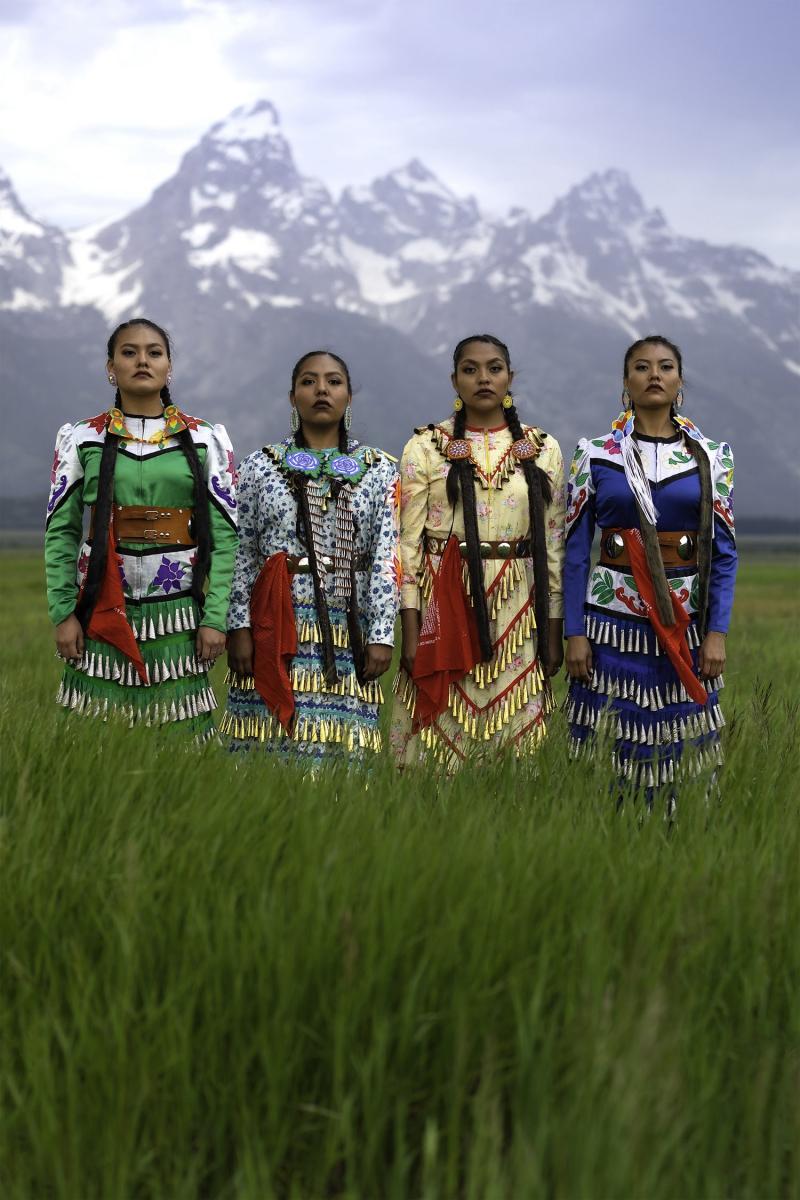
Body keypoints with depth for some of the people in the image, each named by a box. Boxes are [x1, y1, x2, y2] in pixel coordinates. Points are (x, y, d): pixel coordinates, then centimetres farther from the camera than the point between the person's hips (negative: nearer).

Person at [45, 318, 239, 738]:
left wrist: (215, 619, -6)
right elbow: (60, 533, 3)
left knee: (181, 731, 0)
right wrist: (63, 614, -5)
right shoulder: (81, 439, 6)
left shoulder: (206, 441, 6)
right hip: (103, 615, 0)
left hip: (179, 616, 0)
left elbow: (224, 535, 2)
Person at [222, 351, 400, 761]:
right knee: (274, 743, -2)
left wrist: (382, 635, -6)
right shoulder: (261, 466, 8)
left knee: (342, 747, -2)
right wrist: (239, 628, -4)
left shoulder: (379, 470, 8)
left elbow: (386, 559, 2)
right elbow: (242, 554, 5)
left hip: (348, 633, 1)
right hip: (276, 630, 0)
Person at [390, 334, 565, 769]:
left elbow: (553, 543, 9)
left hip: (517, 610, 2)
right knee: (441, 737, 0)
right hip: (445, 605, -2)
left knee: (514, 738, 4)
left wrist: (553, 631, 5)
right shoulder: (425, 447, 2)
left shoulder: (542, 450, 7)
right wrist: (410, 630, -7)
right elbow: (408, 541, -1)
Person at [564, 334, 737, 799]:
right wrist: (574, 633, -5)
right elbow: (576, 550, 1)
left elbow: (724, 551, 4)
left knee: (673, 745, 4)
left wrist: (717, 632, -5)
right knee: (608, 747, 1)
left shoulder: (711, 457, 5)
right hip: (613, 623, -1)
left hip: (684, 626, 1)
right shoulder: (596, 454, 2)